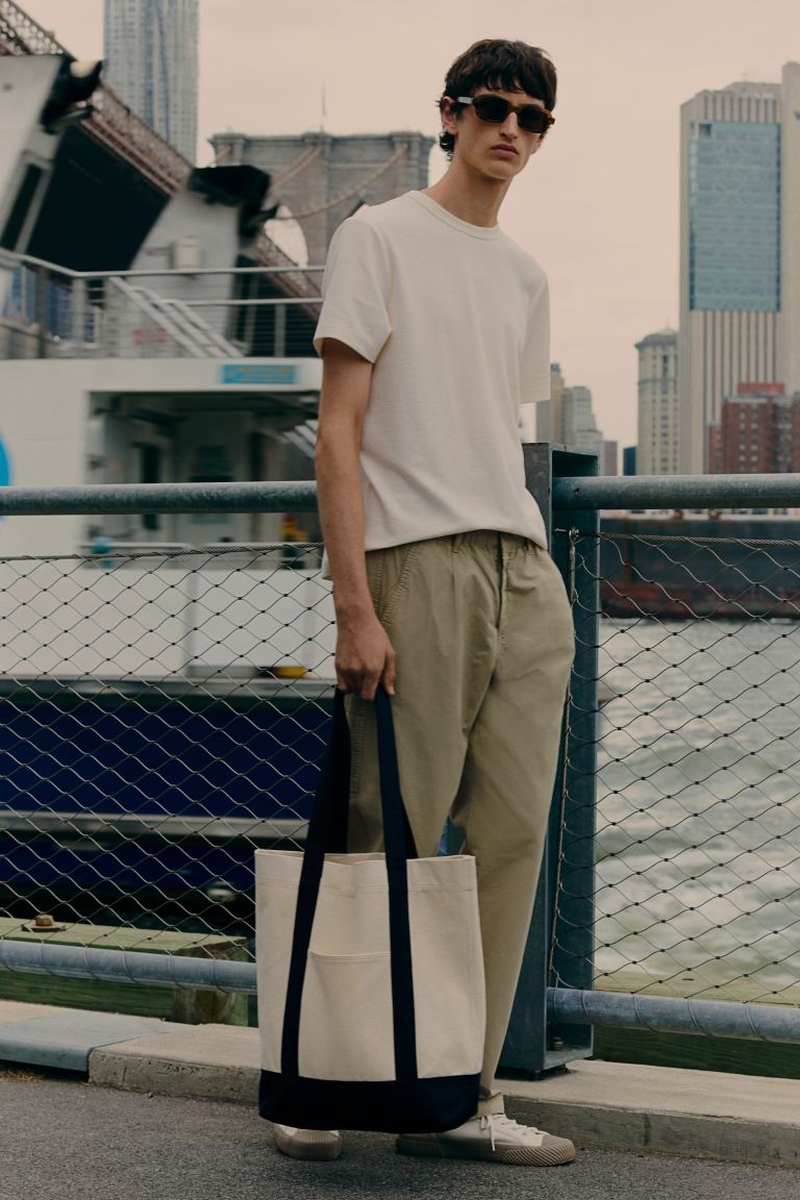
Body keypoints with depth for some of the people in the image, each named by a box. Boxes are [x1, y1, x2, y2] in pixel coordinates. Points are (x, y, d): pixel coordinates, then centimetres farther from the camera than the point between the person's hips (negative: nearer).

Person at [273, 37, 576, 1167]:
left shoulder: (524, 272, 22)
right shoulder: (381, 236, 2)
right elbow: (340, 431, -6)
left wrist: (529, 574, 15)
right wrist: (355, 605, -14)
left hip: (524, 569, 7)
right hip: (418, 562, -7)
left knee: (513, 834, 2)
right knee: (395, 839, -6)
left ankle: (461, 1099, 8)